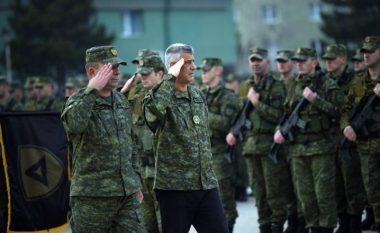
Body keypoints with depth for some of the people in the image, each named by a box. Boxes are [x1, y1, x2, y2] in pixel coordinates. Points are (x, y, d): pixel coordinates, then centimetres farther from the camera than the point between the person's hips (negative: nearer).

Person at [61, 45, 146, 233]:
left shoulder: (122, 102, 14)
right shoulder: (77, 102, -6)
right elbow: (74, 124, -31)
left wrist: (134, 184, 23)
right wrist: (92, 90, -25)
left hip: (127, 196, 6)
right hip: (91, 197, -6)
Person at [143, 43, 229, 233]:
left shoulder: (198, 96, 14)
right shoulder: (162, 96, -8)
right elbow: (153, 107, -35)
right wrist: (170, 78, -22)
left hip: (206, 184, 6)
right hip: (174, 186, -6)